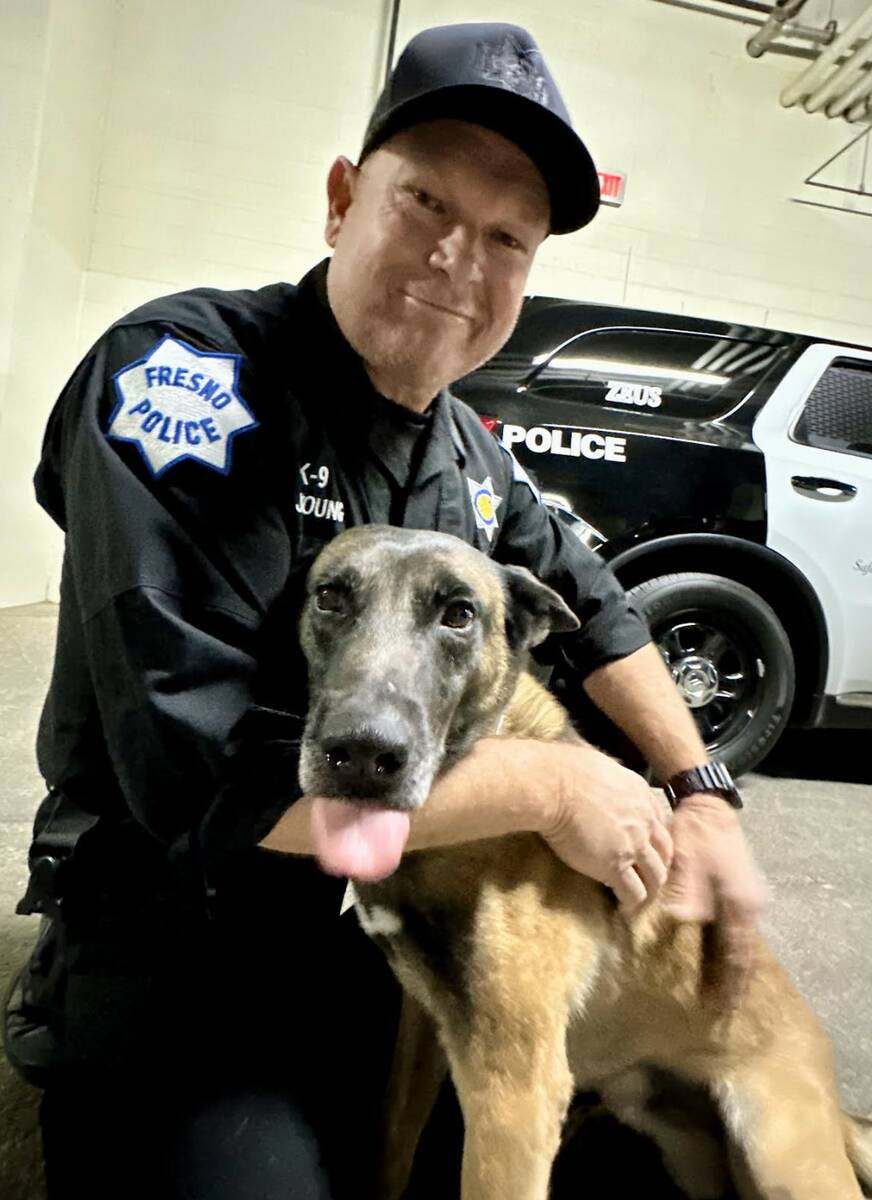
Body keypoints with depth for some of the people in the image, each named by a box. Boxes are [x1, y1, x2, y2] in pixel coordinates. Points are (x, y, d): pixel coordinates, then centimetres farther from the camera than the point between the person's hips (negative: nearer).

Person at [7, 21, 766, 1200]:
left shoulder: (468, 451, 2)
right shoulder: (185, 371, -20)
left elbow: (589, 608, 16)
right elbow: (202, 771, -28)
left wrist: (703, 795, 3)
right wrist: (547, 784, -21)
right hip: (176, 950, -6)